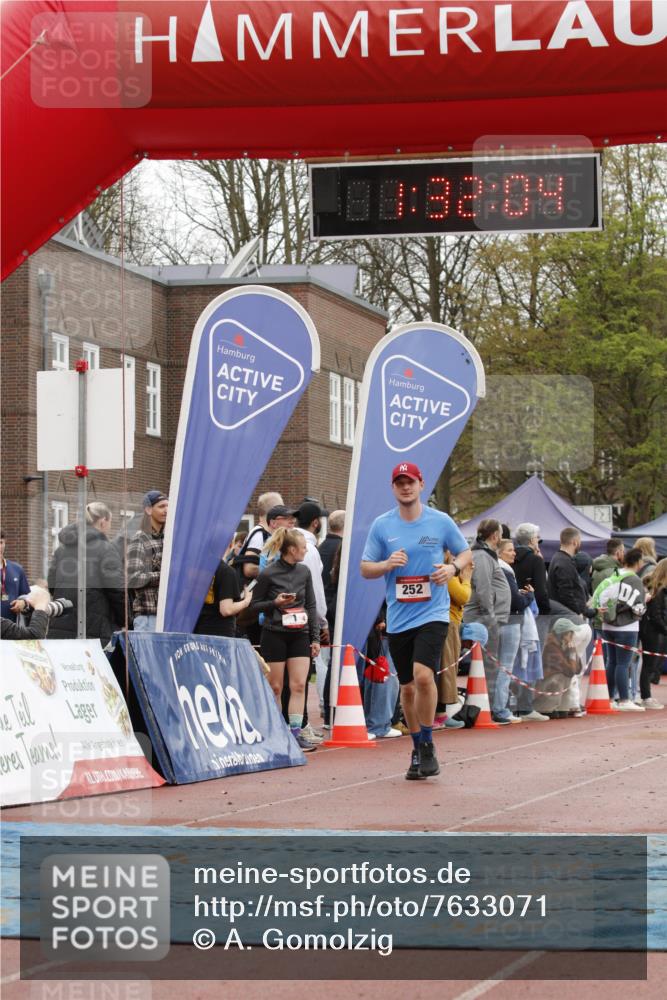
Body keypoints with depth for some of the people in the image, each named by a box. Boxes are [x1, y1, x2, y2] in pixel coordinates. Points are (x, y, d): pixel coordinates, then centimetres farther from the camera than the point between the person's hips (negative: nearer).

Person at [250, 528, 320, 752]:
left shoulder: (304, 572, 6)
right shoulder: (268, 574, -9)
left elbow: (311, 605, 11)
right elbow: (254, 604, -1)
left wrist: (315, 637, 7)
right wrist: (275, 603, -19)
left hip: (299, 635, 4)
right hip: (274, 635, -4)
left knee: (299, 685, -5)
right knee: (275, 687, 1)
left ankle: (295, 732, -4)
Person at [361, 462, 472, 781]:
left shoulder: (441, 521, 0)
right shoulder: (381, 525, 4)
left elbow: (466, 553, 12)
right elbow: (365, 569, 7)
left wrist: (453, 567, -10)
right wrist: (387, 564, -13)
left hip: (432, 612, -3)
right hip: (397, 619, 3)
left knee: (423, 675, -22)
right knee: (407, 686, 10)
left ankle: (428, 746, -6)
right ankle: (417, 750, 26)